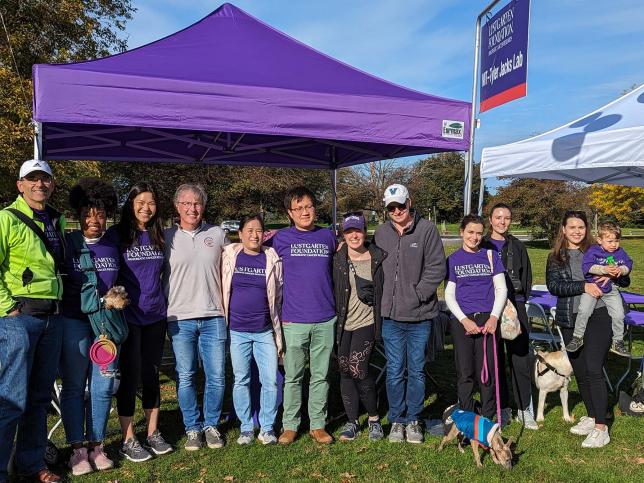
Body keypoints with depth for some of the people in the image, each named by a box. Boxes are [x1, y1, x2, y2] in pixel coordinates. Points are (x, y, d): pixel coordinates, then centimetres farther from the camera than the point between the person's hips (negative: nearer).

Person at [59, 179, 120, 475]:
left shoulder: (113, 246, 8)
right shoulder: (66, 243, -1)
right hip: (74, 322, -2)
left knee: (103, 387, 6)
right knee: (74, 386, 5)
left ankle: (97, 446, 19)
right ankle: (77, 449, 16)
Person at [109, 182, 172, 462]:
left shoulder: (158, 236, 9)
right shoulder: (116, 234, -5)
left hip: (155, 315, 4)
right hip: (128, 315, -4)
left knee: (151, 373, 11)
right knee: (130, 375, 2)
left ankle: (153, 434, 23)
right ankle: (128, 440, 15)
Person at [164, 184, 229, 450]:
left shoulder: (218, 234, 6)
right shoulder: (166, 237, 3)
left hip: (214, 317, 1)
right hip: (180, 318, -1)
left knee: (216, 376, 5)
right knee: (186, 377, 6)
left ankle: (211, 425, 24)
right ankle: (192, 428, 23)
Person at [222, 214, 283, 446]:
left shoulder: (272, 259, 0)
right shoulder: (229, 256, 0)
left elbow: (279, 296, 6)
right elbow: (222, 290, 7)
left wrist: (279, 332, 8)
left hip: (265, 331, 0)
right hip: (237, 331, 0)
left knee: (270, 381, 2)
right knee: (241, 381, 9)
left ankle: (267, 427, 19)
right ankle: (246, 427, 24)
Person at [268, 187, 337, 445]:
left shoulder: (328, 236, 7)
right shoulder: (280, 239, 0)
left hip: (325, 320, 2)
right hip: (294, 320, -2)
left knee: (320, 375, 10)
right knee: (293, 377, 7)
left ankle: (318, 424, 24)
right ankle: (290, 425, 22)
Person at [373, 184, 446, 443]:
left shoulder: (427, 229, -4)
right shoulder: (381, 233, 6)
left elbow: (437, 268, -6)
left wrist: (417, 294, -12)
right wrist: (381, 301, 4)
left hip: (420, 316, -2)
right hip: (391, 316, 2)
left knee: (416, 371, 11)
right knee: (395, 372, 9)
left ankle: (413, 419, 27)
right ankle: (397, 420, 25)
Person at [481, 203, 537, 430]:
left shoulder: (517, 246, 12)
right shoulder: (481, 246, 4)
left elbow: (526, 276, 15)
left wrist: (521, 299, 4)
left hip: (515, 306, 2)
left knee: (521, 358, 1)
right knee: (495, 359, 4)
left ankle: (524, 409, 13)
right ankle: (502, 409, 15)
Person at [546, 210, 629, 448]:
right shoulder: (555, 258, 8)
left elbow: (625, 282, 11)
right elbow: (553, 286, -8)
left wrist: (617, 273, -12)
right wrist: (583, 286, -20)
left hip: (598, 315, -2)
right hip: (570, 320, 3)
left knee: (593, 369, -11)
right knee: (580, 371, 11)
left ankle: (601, 429, -3)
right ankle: (591, 417, 29)